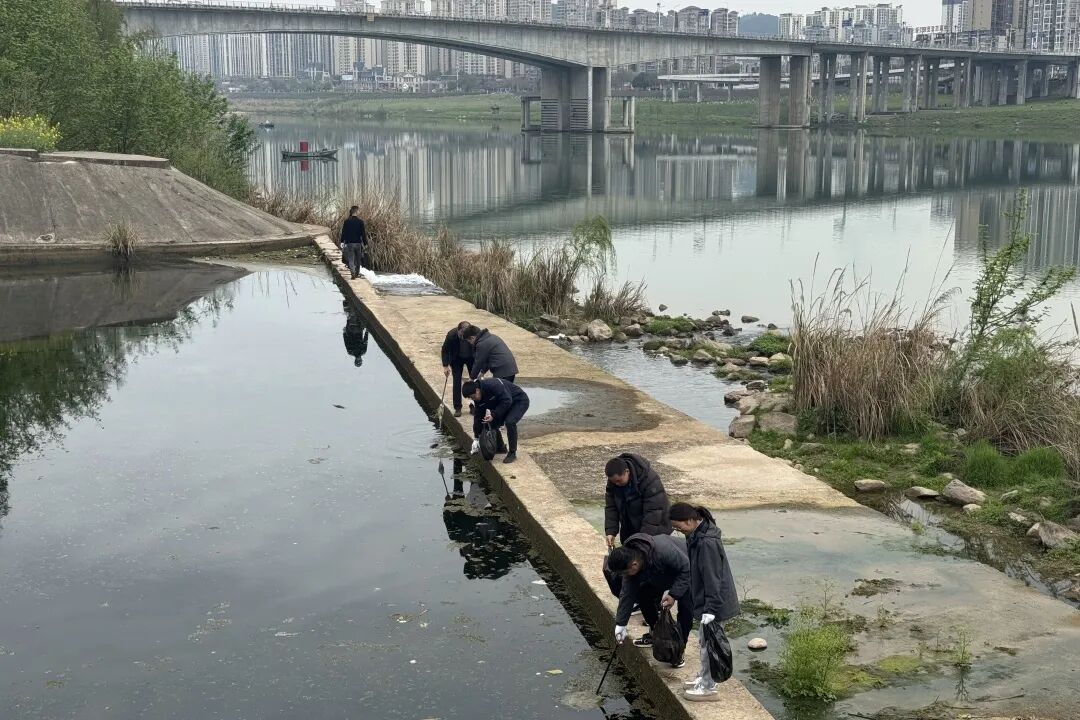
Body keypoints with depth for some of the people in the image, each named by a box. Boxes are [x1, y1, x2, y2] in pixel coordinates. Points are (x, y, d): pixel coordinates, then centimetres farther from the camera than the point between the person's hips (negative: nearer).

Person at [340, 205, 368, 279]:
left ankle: (352, 272, -22)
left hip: (349, 243, 0)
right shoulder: (360, 222, -6)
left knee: (351, 259, -2)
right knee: (358, 259, 15)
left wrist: (342, 242, 6)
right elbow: (363, 234, -4)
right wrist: (365, 243, 3)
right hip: (358, 243, 0)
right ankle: (357, 273, 23)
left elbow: (343, 232, 0)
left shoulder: (347, 221, -3)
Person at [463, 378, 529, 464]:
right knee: (493, 424, -4)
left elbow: (507, 401, -33)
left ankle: (513, 453, -16)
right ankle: (500, 447, 20)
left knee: (509, 422, -30)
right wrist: (476, 438, 1)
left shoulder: (493, 386, -33)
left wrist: (493, 415, -32)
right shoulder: (478, 399, -6)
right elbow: (478, 416, 1)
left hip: (520, 401, -8)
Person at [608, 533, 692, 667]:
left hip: (685, 577, -6)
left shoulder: (663, 550, -43)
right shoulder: (629, 561, -20)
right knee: (642, 595, -3)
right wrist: (620, 624, -11)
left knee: (686, 608, -21)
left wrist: (673, 595, -34)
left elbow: (686, 568, -31)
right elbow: (627, 594, -12)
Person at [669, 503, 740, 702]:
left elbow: (712, 578, -26)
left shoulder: (707, 543, -28)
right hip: (704, 600, 10)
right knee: (704, 640, 21)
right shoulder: (696, 535, 3)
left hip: (713, 602, -10)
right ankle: (704, 678, 36)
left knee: (708, 643, 2)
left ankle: (709, 688, 13)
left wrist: (710, 609, -23)